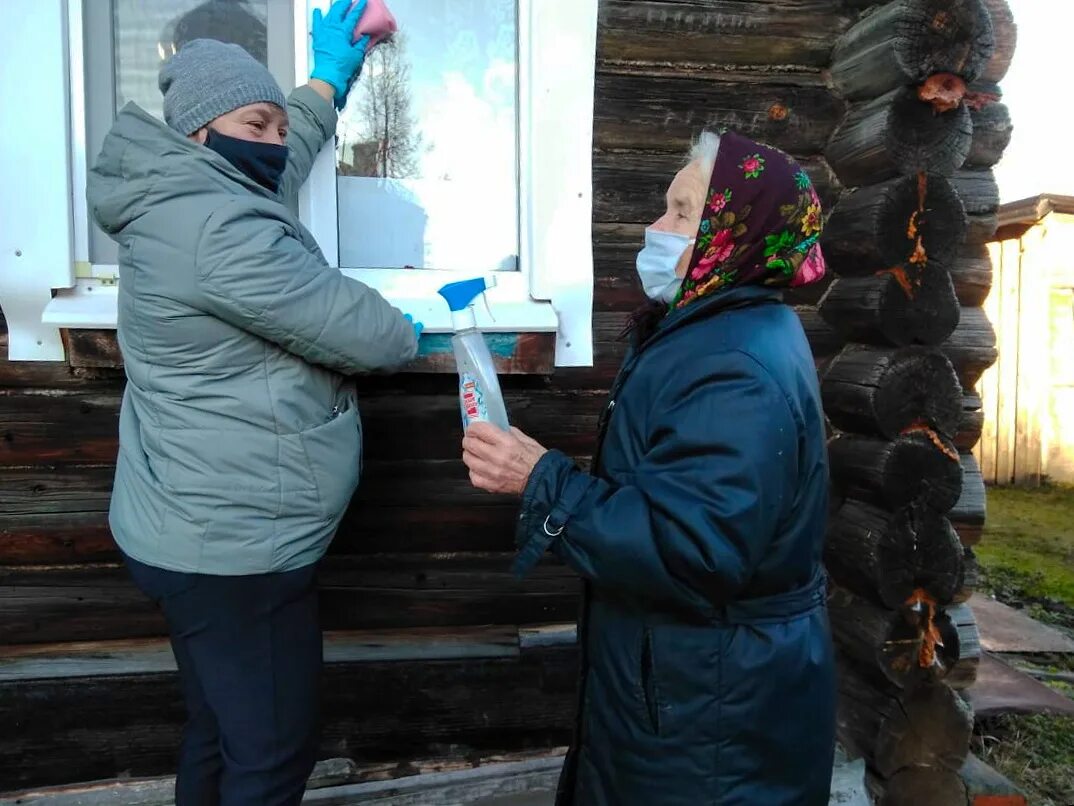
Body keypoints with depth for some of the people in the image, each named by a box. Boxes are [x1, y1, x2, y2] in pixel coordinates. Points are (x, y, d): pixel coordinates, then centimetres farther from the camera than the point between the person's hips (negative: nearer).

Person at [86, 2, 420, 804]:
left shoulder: (197, 198, 10)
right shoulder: (220, 228, -22)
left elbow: (288, 150, 30)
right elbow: (360, 332, -19)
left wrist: (333, 72, 33)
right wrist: (412, 331, 3)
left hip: (209, 532, 11)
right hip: (234, 544, -11)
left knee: (222, 733, 25)